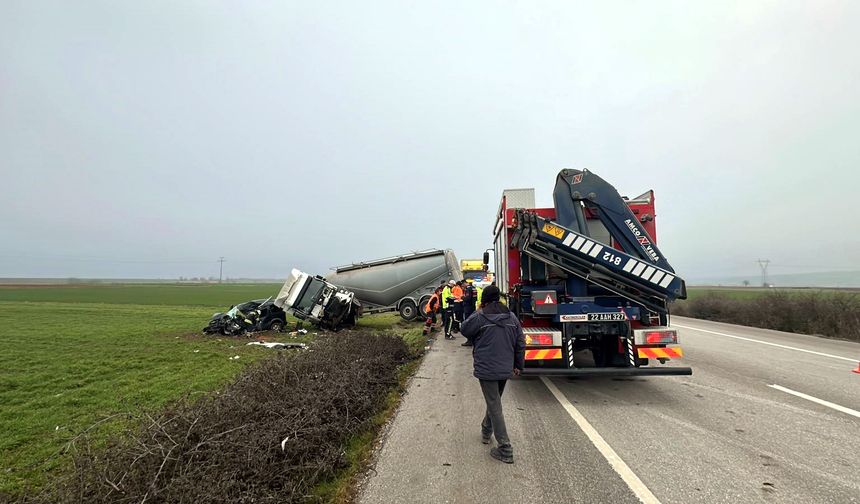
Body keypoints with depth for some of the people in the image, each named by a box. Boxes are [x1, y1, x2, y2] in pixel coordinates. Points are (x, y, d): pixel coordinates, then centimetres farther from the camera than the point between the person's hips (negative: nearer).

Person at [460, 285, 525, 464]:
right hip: (505, 369, 6)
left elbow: (465, 330, 4)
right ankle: (486, 432, 43)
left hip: (487, 370, -6)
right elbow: (520, 343, 7)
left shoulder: (479, 317, -15)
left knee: (495, 407, 0)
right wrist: (518, 365, 17)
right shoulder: (512, 317, 3)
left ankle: (505, 450, 3)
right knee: (494, 401, 25)